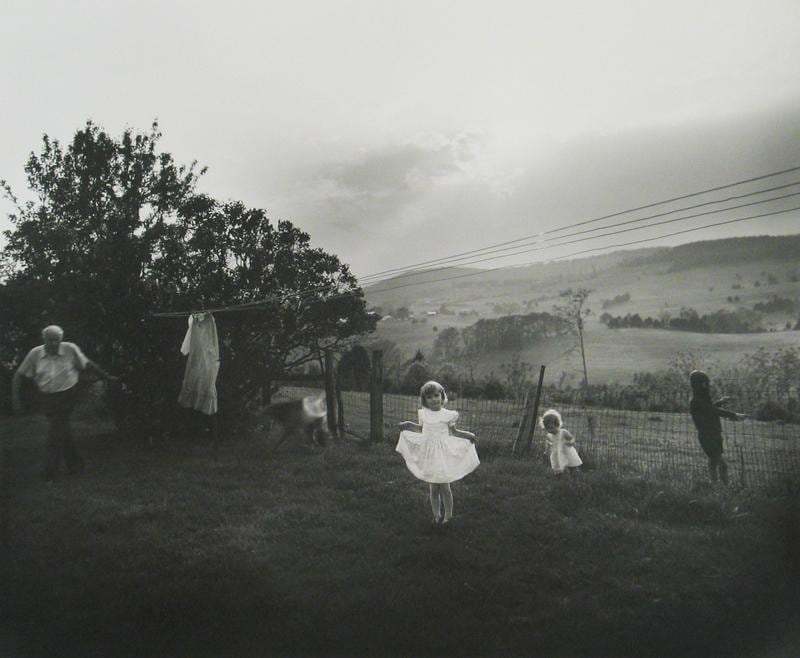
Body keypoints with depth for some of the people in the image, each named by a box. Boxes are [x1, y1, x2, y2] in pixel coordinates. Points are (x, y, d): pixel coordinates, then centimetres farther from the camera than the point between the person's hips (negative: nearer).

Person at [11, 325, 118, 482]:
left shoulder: (70, 349, -10)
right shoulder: (35, 354, -5)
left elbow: (88, 364, 1)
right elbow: (19, 375, 2)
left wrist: (107, 377, 6)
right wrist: (15, 399, -7)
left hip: (67, 395, -3)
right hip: (47, 398, 3)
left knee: (55, 435, -7)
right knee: (63, 432, 11)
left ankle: (50, 474, 1)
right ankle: (75, 464, 27)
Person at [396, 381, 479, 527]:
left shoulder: (447, 415, -5)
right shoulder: (423, 414, 3)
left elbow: (452, 432, 6)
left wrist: (467, 435, -6)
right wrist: (409, 425, 12)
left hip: (443, 454, -3)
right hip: (429, 453, 3)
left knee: (444, 486, 1)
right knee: (433, 487, 9)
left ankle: (448, 515, 18)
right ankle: (436, 515, 22)